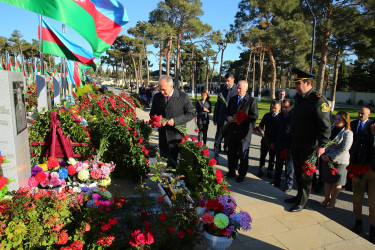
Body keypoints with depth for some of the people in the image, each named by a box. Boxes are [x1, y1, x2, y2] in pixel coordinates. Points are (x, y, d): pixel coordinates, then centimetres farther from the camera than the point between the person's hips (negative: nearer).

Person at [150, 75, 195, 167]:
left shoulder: (183, 97, -10)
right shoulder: (157, 97, 4)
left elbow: (191, 113, -6)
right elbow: (152, 113, 14)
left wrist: (175, 121, -18)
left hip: (175, 136, -5)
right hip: (162, 135, 5)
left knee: (171, 161, -5)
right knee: (163, 157, 19)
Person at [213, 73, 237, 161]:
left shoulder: (237, 90, -6)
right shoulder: (222, 89, 8)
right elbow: (217, 104, 11)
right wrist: (215, 118, 8)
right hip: (221, 120, 4)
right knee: (218, 139, 7)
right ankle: (215, 158, 17)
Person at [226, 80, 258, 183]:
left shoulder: (252, 101, -7)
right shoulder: (232, 99, 11)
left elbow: (254, 117, -11)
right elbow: (228, 112, 19)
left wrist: (241, 120, -19)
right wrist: (228, 118, -3)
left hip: (244, 132, -5)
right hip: (232, 131, 5)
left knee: (243, 155, 7)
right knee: (231, 153, 15)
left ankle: (242, 174, 23)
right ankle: (231, 171, 32)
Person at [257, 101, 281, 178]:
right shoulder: (267, 115, 5)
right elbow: (261, 125, 13)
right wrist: (261, 130, -6)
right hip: (265, 139, 3)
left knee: (272, 157, 11)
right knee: (263, 155, 11)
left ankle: (270, 171, 26)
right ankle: (261, 170, 25)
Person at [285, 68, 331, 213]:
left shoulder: (318, 100, -17)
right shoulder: (299, 97, 8)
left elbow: (325, 126, -18)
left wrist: (321, 145, -20)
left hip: (309, 147, -8)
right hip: (296, 145, 8)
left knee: (305, 175, 7)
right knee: (298, 172, 19)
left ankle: (302, 202, 22)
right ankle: (299, 195, 37)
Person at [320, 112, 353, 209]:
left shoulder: (348, 133, -10)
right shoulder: (331, 129, 7)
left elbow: (344, 149, -16)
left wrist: (331, 157, -16)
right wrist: (323, 155, -2)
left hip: (339, 162, -5)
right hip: (327, 160, 5)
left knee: (336, 183, 8)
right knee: (327, 181, 14)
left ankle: (332, 200, 24)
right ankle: (327, 198, 31)